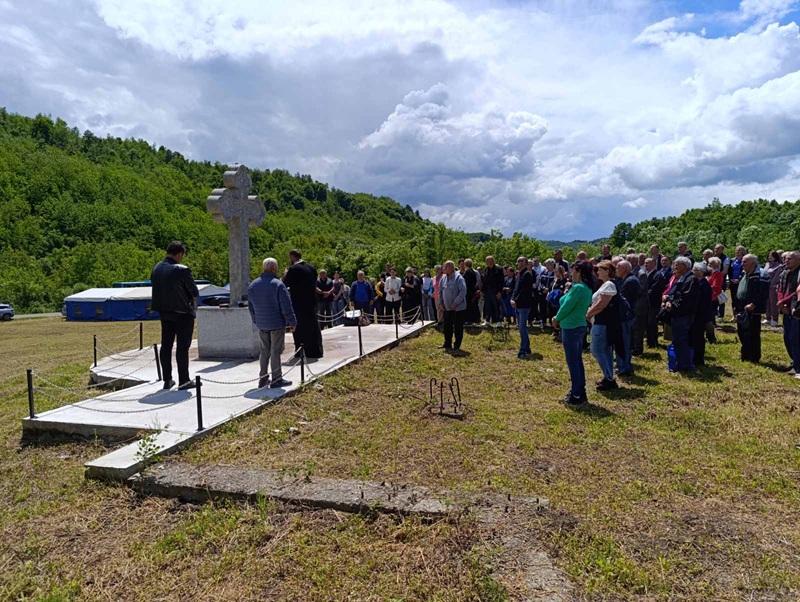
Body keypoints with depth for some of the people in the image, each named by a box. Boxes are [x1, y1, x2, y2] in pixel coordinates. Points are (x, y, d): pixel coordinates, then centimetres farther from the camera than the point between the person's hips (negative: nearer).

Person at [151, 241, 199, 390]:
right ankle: (183, 381, 5)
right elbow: (194, 292, -13)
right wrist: (193, 302, 8)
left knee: (166, 345, 12)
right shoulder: (181, 270, -18)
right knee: (182, 347, 0)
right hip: (183, 312, -6)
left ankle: (167, 380, 19)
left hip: (164, 312, 7)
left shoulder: (156, 268, 3)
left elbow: (156, 288, 10)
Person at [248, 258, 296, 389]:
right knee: (275, 351, 1)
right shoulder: (278, 284, -15)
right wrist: (292, 322, -7)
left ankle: (263, 379, 19)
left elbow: (251, 307, 14)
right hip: (277, 324, -6)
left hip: (261, 324, 6)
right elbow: (286, 306, -14)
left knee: (265, 351, 15)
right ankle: (276, 379, 6)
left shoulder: (252, 285, 7)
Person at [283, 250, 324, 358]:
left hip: (298, 303, -6)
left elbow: (285, 283, -9)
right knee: (313, 326, 13)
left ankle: (300, 352, 5)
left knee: (299, 328, 2)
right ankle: (315, 351, 18)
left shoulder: (293, 269, -13)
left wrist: (286, 274, 9)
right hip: (311, 302, 6)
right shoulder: (311, 267, 7)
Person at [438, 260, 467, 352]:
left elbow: (463, 291, -19)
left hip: (458, 308, -6)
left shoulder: (458, 278, -14)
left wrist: (455, 303, -20)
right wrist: (440, 302, 7)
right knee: (447, 326, 13)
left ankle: (457, 346, 11)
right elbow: (440, 291, 16)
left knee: (458, 327, 2)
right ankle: (447, 344, 24)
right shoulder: (443, 278, 6)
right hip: (447, 307, 6)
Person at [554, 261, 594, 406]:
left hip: (571, 328, -9)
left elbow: (566, 307, -17)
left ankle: (576, 395, 6)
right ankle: (581, 392, 24)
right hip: (580, 326, 9)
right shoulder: (587, 289, 9)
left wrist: (557, 319, -2)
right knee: (578, 361, 16)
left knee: (572, 362, -1)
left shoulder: (577, 287, -20)